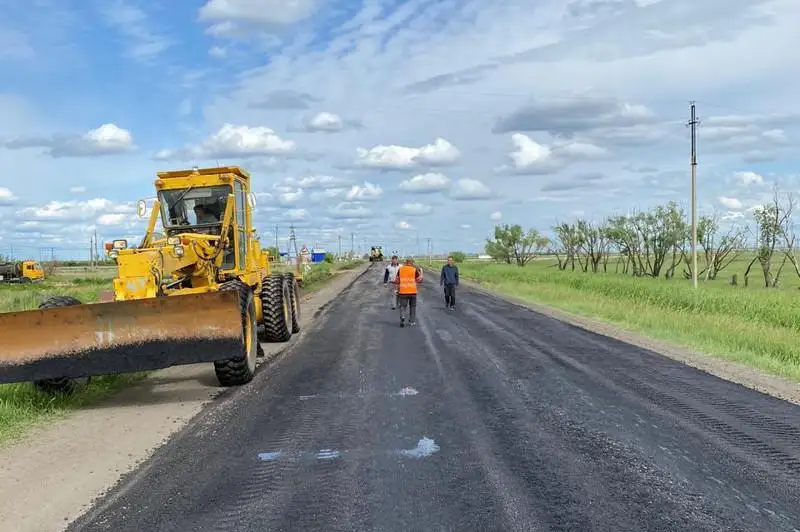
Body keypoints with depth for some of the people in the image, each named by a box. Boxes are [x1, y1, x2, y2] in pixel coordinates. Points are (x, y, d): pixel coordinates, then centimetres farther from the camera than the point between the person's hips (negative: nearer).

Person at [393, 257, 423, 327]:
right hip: (412, 292, -1)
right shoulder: (414, 270, -3)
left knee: (403, 306, 6)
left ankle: (402, 317, -20)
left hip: (403, 292, 1)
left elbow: (397, 280, 7)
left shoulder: (400, 269, 2)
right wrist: (420, 273, 19)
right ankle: (412, 321, 15)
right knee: (413, 306, 14)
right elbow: (419, 280, 5)